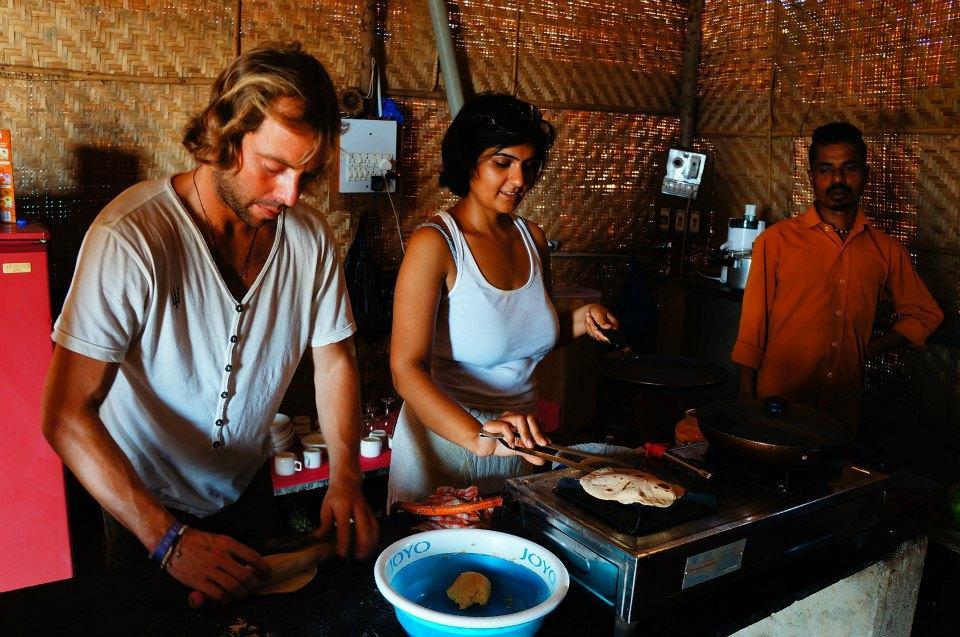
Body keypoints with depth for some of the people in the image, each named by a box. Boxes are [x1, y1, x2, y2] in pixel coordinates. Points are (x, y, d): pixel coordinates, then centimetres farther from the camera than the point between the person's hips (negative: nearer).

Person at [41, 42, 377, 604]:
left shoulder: (310, 235, -15)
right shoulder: (131, 238, -29)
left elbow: (333, 358, -5)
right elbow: (67, 416, -28)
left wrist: (345, 477, -17)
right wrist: (169, 540, -33)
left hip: (250, 488, 5)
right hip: (146, 504, -4)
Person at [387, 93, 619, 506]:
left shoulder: (532, 238, 2)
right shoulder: (434, 243, -19)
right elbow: (407, 369, -26)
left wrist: (579, 322, -4)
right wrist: (478, 436, -41)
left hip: (518, 442, 6)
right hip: (445, 438, -6)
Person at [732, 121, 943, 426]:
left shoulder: (886, 250, 3)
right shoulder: (776, 241, -5)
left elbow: (925, 314, 18)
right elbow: (753, 330, -4)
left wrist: (868, 350, 3)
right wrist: (747, 407, -6)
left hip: (843, 410, 3)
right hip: (777, 408, -3)